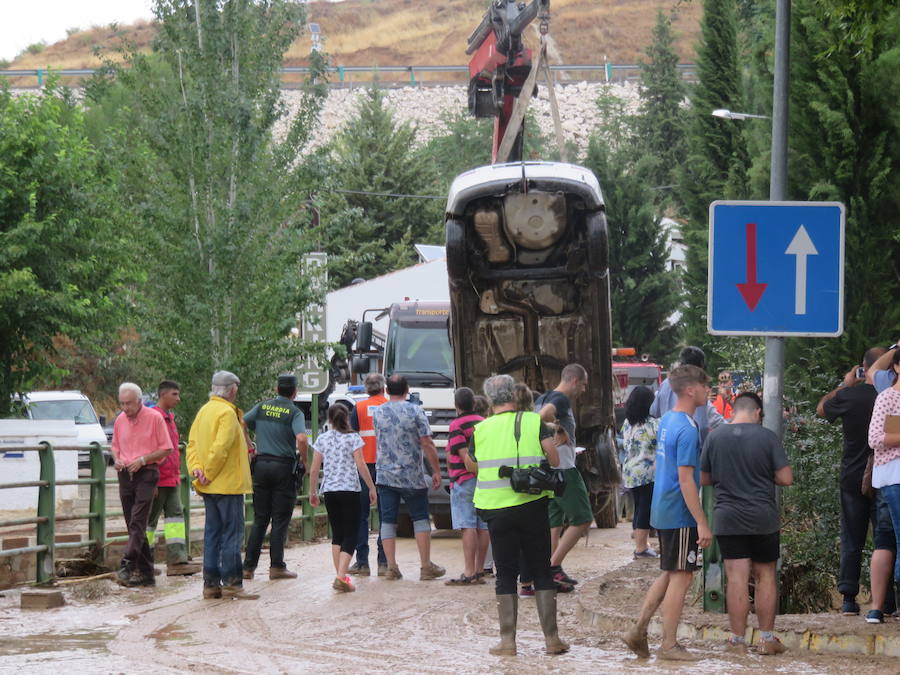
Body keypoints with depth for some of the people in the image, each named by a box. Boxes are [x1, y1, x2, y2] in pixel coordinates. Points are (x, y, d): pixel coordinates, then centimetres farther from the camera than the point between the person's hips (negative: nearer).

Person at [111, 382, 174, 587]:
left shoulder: (154, 418, -6)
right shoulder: (120, 420, 11)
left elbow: (166, 449, -4)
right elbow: (115, 445, 23)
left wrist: (142, 460, -14)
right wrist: (116, 459, 2)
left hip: (146, 473, -6)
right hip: (126, 476, 6)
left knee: (138, 523, -16)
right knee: (133, 525, 6)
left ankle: (128, 566, -25)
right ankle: (146, 572, 11)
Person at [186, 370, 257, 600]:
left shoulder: (204, 411, 14)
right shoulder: (227, 413, -14)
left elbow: (192, 443, 11)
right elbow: (220, 447, -22)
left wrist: (196, 468, -1)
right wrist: (209, 473, -13)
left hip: (209, 486, 9)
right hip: (228, 484, -9)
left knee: (213, 532, 11)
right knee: (232, 533, -5)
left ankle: (211, 584, 12)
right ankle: (231, 583, -6)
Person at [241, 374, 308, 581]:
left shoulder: (262, 407, 7)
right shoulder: (294, 412, -7)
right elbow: (301, 439, -21)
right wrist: (304, 460, -6)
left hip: (261, 464, 4)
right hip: (284, 467, -4)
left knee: (260, 519, 10)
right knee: (280, 520, 2)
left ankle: (249, 566, 5)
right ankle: (277, 567, 0)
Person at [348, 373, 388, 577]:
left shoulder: (359, 408, 0)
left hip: (365, 464, -1)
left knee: (361, 515, 7)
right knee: (385, 516, 5)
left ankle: (362, 562, 3)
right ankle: (384, 562, 1)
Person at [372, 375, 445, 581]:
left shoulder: (378, 413, 3)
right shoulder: (415, 411, -8)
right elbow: (427, 444, -9)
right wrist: (436, 471, -2)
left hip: (384, 476, 3)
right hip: (412, 476, -3)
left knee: (388, 521, 5)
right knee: (420, 519, 7)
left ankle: (391, 568, 1)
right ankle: (426, 567, 6)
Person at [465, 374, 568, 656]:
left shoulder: (480, 430, 1)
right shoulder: (534, 422, -2)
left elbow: (471, 466, 13)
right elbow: (554, 458, -7)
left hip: (497, 509, 0)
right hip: (533, 506, 0)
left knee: (506, 574, 7)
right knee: (541, 572, 8)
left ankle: (507, 640, 5)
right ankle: (551, 638, 7)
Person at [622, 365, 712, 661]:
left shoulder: (666, 420, 11)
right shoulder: (688, 429, -18)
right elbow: (686, 479, -21)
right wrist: (702, 523, -20)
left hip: (662, 511, 9)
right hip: (680, 514, -9)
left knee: (669, 574, 17)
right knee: (680, 576, -1)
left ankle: (639, 631, 12)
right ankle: (669, 645, 4)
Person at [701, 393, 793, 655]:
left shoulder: (715, 437, -1)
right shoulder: (767, 437, -7)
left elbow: (703, 478, 7)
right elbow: (786, 478, -7)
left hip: (727, 519, 1)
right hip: (763, 518, -1)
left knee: (737, 578, 1)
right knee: (766, 576, 10)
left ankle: (738, 640, 2)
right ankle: (767, 638, 11)